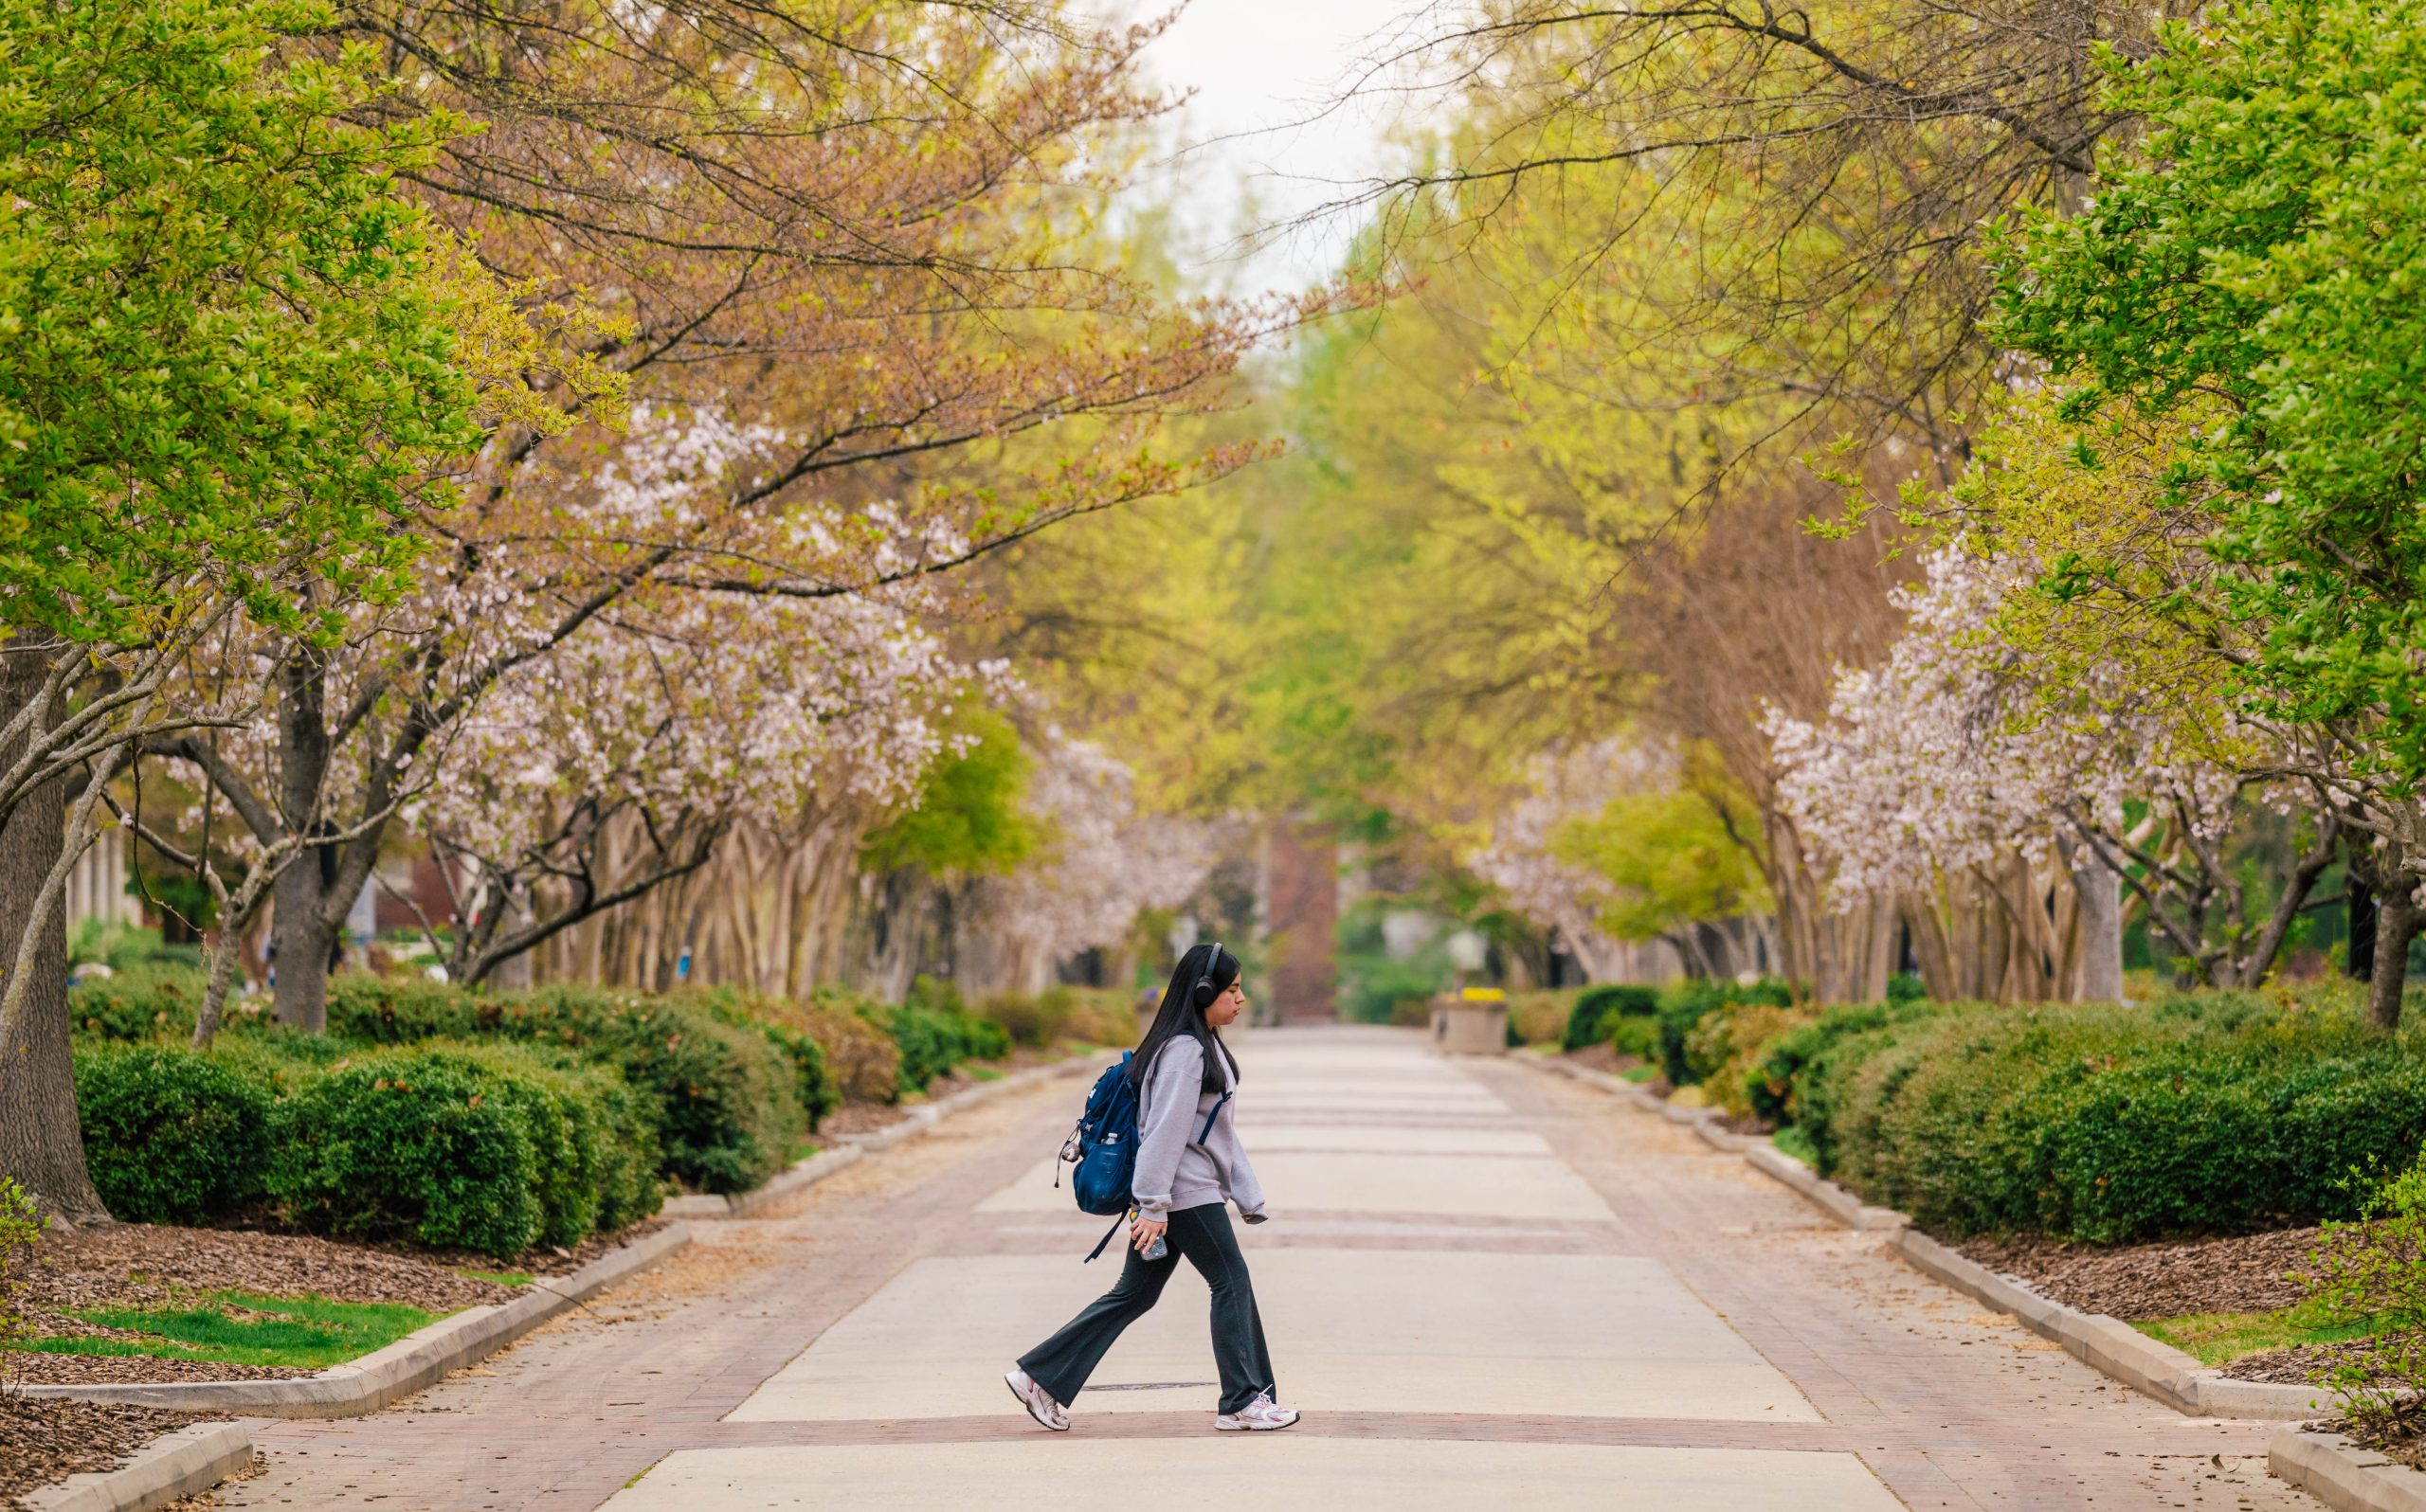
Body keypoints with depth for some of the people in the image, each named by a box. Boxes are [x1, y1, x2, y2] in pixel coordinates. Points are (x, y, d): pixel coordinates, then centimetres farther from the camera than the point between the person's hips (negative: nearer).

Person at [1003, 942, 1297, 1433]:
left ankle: (1040, 1377, 9)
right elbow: (1165, 1131, -21)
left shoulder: (1206, 1046, 16)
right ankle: (1243, 1402, 7)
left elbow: (1221, 1131, 21)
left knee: (1135, 1294, 9)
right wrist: (1154, 1207, -23)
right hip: (1187, 1193, -10)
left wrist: (1248, 1195, 20)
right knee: (1232, 1283, -1)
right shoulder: (1183, 1051, -17)